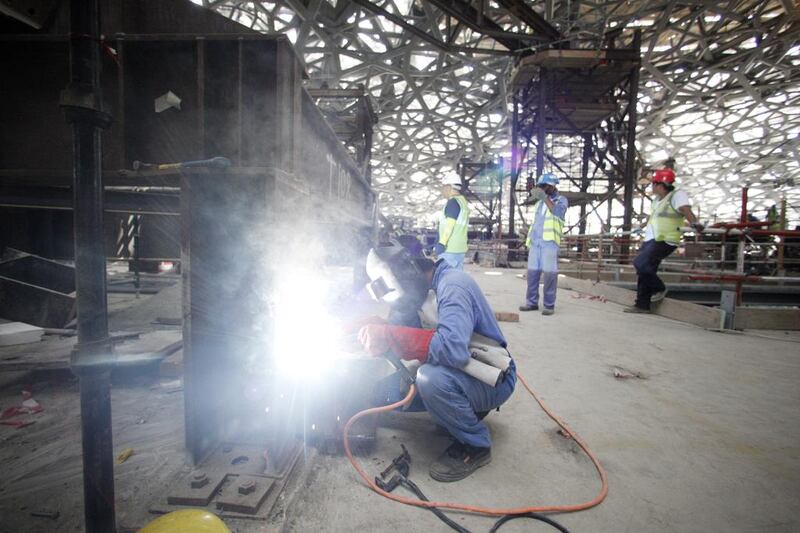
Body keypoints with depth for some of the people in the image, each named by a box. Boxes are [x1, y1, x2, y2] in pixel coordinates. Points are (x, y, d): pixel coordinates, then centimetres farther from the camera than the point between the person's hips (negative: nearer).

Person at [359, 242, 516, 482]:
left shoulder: (452, 285, -26)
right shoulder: (428, 288, 3)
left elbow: (453, 349, -41)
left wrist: (389, 337, -36)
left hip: (493, 380, -8)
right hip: (462, 372, 8)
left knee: (431, 377, -36)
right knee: (388, 391, -4)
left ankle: (475, 446, -9)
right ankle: (465, 410, 13)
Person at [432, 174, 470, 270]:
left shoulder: (453, 202, -9)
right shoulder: (463, 202, 20)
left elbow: (450, 224, -18)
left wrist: (441, 243, -20)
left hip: (449, 249, -10)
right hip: (460, 249, 10)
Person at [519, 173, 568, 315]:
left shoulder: (561, 200, 5)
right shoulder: (540, 202, 21)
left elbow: (558, 212, -17)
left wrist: (545, 197, -18)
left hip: (550, 242, -5)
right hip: (535, 241, 6)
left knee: (549, 273, -7)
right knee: (532, 272, 3)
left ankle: (549, 305, -2)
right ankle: (532, 302, 9)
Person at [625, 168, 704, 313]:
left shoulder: (677, 195, -8)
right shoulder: (657, 200, 16)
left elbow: (686, 210, -26)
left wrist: (695, 223, -41)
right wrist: (643, 228, 43)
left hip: (664, 241, -9)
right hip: (651, 240, 9)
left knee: (641, 263, -20)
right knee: (643, 270, 7)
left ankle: (659, 289, 4)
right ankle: (642, 304, 14)